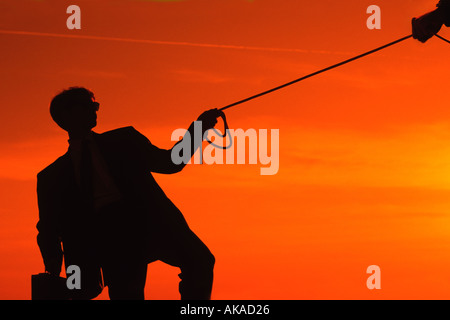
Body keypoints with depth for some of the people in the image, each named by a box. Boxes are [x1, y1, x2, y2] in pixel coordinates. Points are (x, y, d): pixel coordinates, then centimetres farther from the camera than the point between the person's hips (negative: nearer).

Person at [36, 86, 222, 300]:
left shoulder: (123, 140, 24)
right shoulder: (52, 176, 21)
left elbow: (169, 162, 23)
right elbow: (48, 228, 18)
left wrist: (198, 128, 10)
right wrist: (53, 263, 1)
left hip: (144, 218, 1)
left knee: (198, 260, -23)